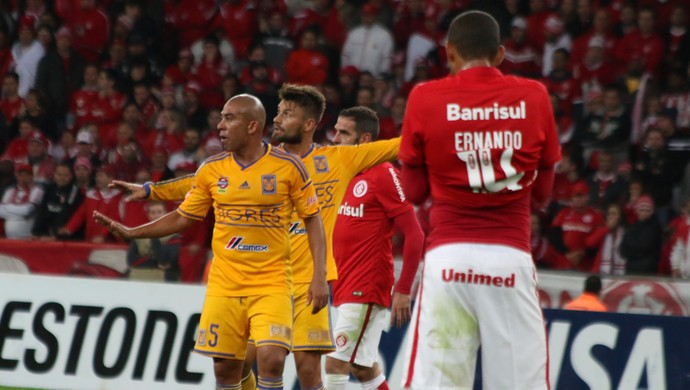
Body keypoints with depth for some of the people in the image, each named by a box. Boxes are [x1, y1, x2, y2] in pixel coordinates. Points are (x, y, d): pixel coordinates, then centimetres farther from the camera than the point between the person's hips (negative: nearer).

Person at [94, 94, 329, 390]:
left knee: (271, 359, -20)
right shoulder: (212, 170, 3)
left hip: (271, 284, -3)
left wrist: (319, 276, -8)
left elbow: (312, 220, 0)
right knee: (224, 366, 3)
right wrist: (131, 233, 5)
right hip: (224, 285, 3)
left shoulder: (288, 166, -6)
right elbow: (182, 218, 14)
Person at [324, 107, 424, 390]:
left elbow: (415, 235, -13)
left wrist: (403, 290, -16)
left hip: (366, 289, -9)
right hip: (346, 289, 9)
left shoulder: (384, 175, -11)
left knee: (336, 364, -12)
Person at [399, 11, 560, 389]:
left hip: (449, 258, -1)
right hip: (511, 258, 1)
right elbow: (541, 195, 13)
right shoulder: (534, 97, 5)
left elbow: (414, 191, 10)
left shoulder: (425, 98, 2)